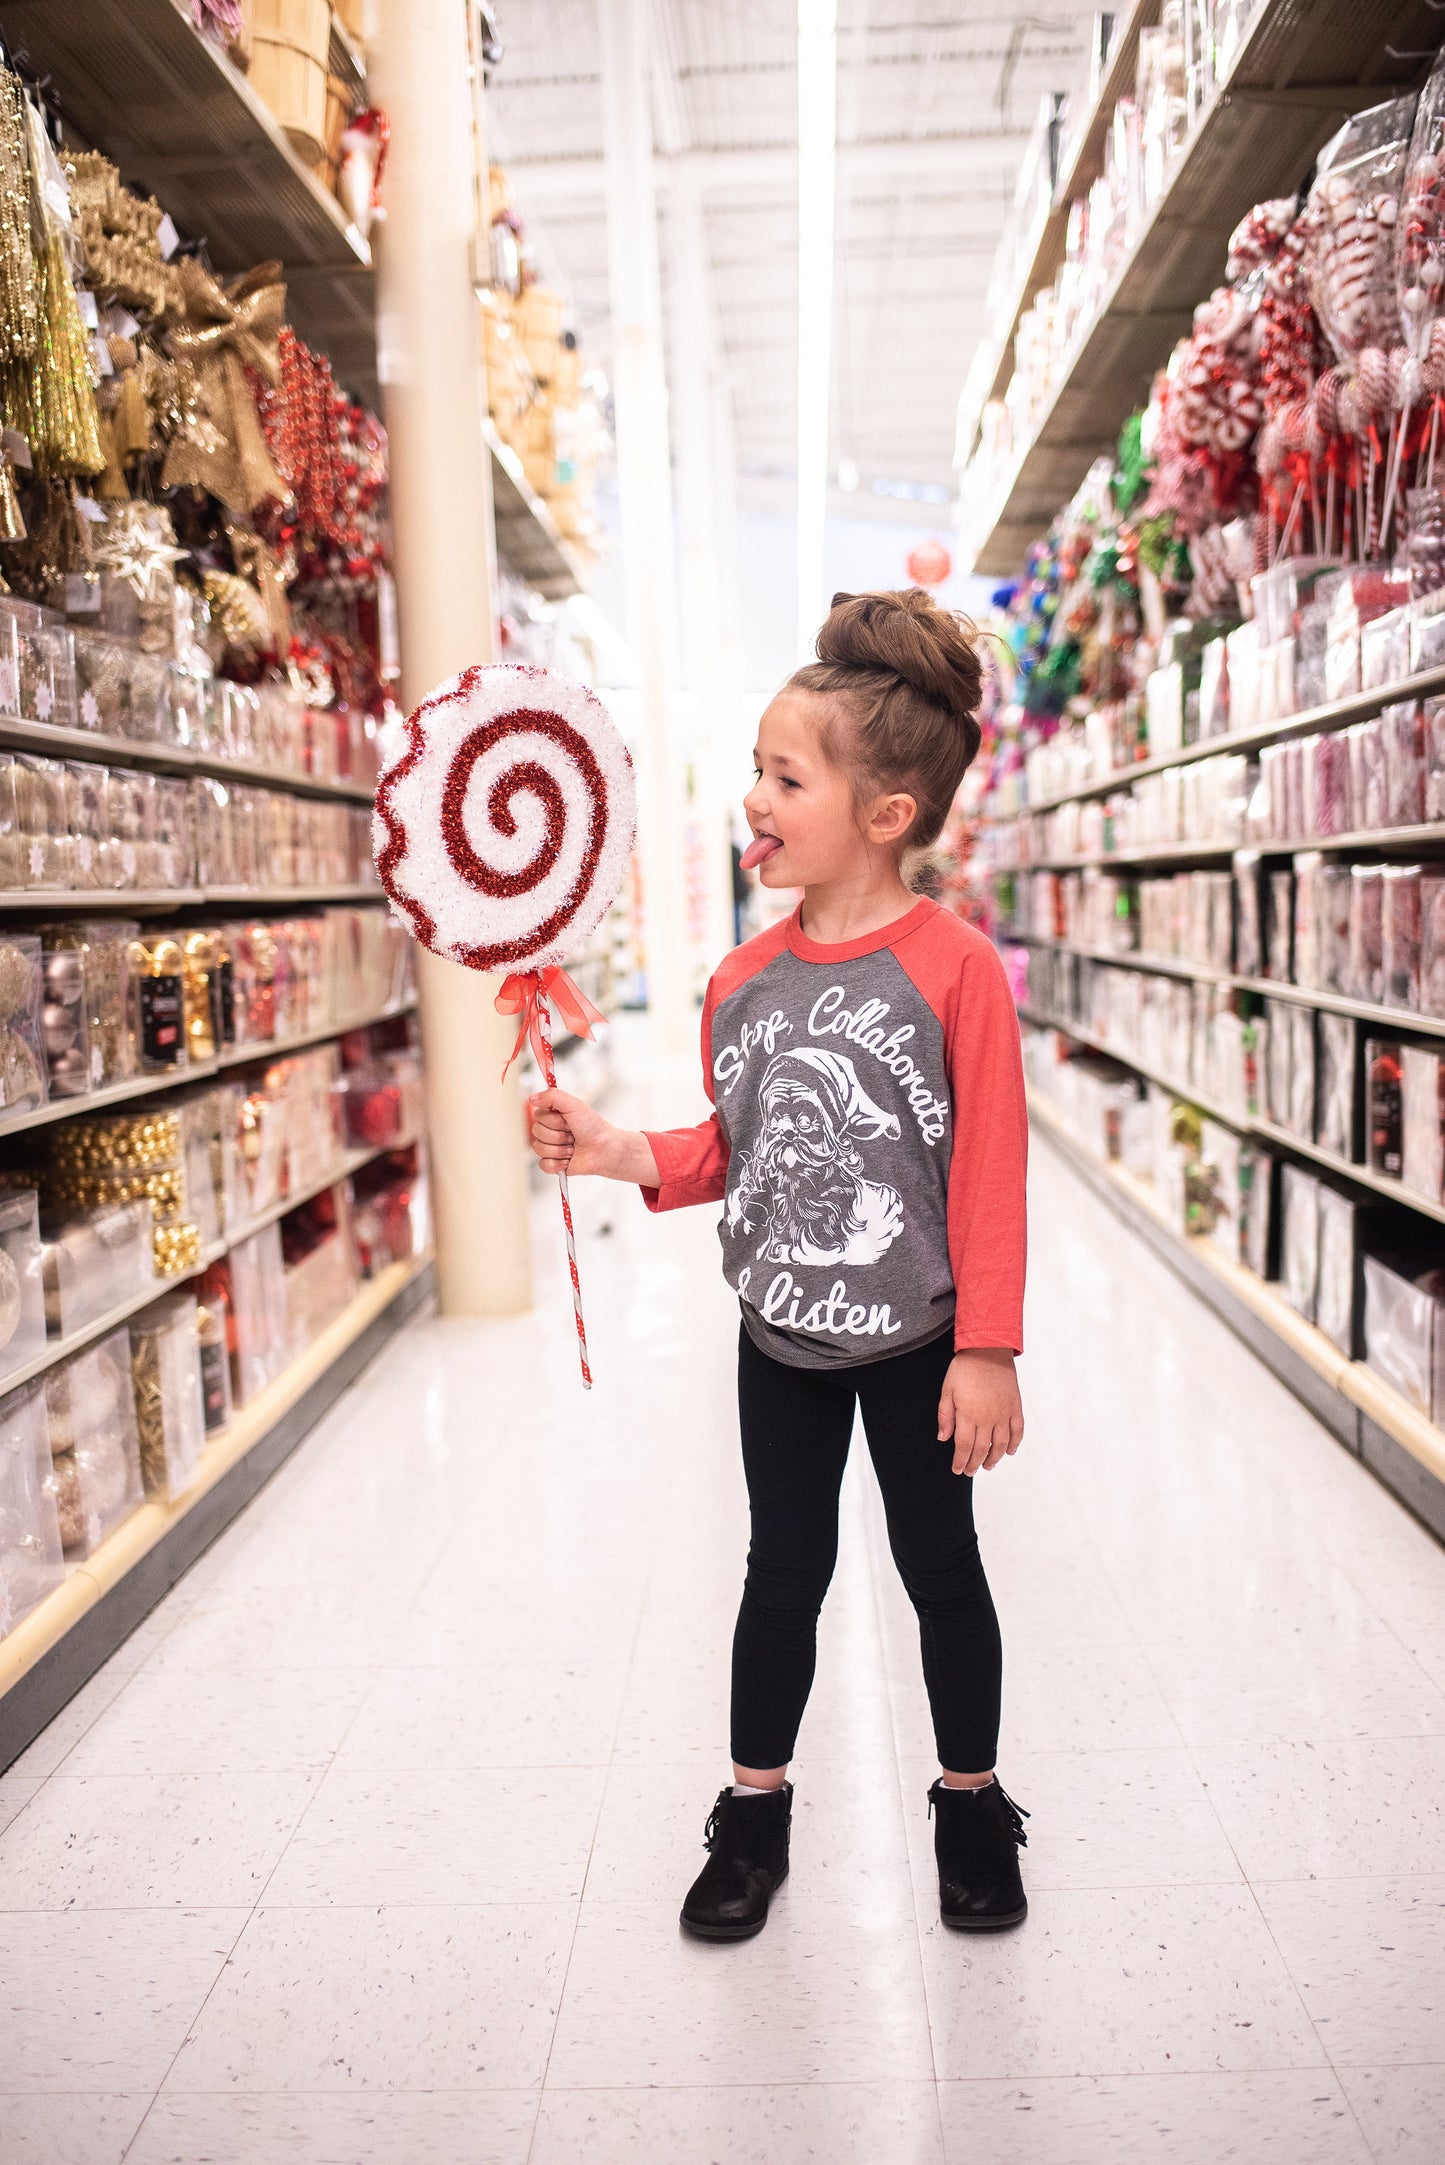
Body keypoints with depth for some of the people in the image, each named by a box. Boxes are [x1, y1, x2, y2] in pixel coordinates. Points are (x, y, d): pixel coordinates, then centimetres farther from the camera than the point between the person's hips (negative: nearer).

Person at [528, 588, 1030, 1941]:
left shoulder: (951, 963, -16)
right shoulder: (743, 979, -2)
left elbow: (990, 1169, -15)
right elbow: (731, 1150, 7)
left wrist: (988, 1349, -14)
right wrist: (626, 1156, -10)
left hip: (916, 1338, -3)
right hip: (780, 1334, 4)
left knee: (941, 1571, 14)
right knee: (783, 1569, 17)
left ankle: (971, 1803, 37)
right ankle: (755, 1807, 36)